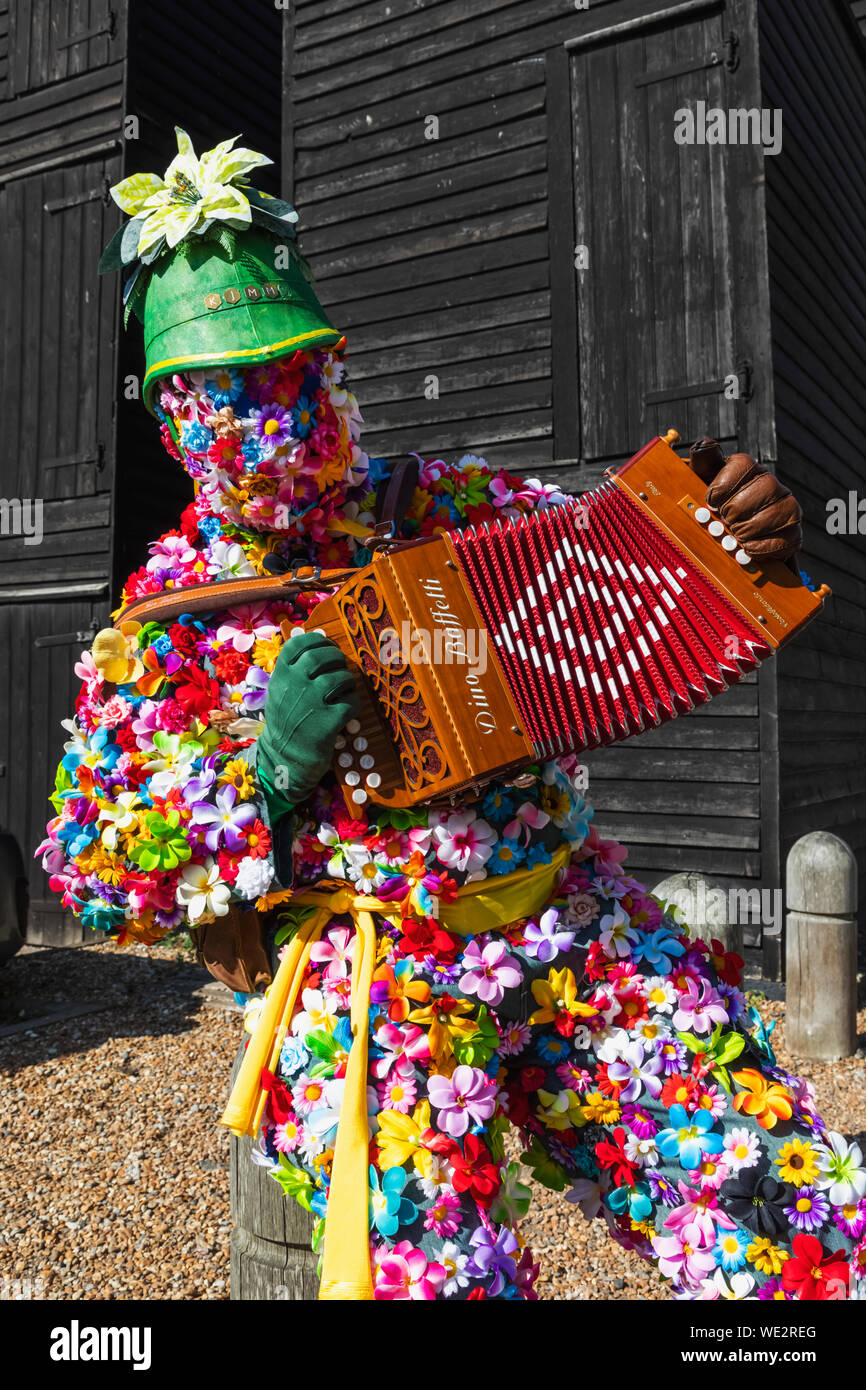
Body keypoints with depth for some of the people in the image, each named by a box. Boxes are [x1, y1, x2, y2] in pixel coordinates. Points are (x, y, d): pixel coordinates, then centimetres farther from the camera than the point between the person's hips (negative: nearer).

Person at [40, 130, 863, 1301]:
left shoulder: (456, 509, 7)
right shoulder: (164, 621, 1)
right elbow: (85, 872, 1)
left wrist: (739, 540, -11)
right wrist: (261, 769, -15)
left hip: (578, 930, 3)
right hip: (365, 984, -1)